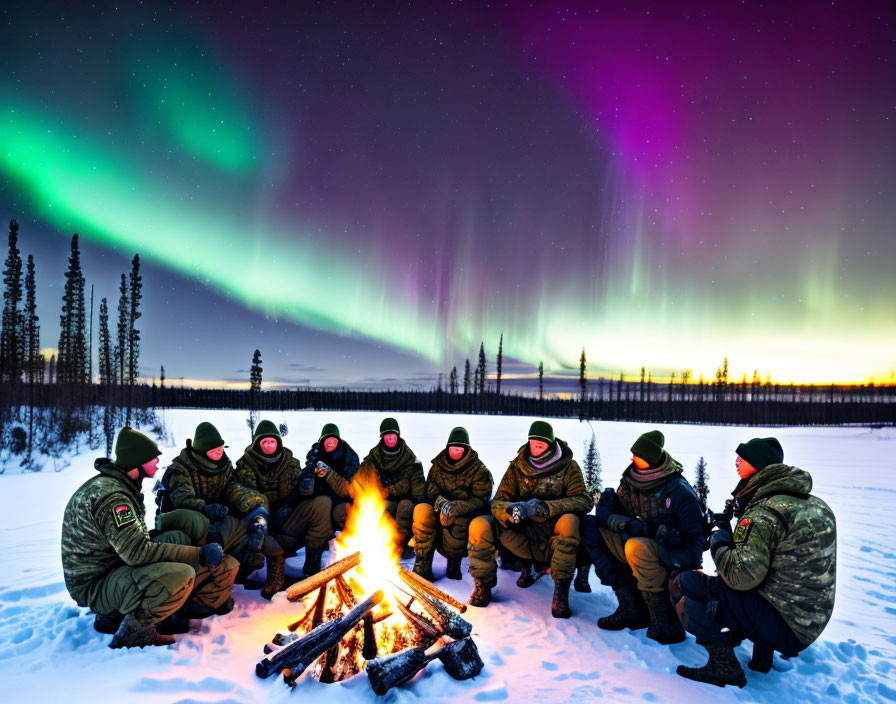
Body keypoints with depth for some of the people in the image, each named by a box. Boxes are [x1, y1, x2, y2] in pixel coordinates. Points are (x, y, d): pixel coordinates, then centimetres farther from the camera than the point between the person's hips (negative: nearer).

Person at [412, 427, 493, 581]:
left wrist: (454, 507, -22)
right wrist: (441, 502, -22)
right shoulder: (438, 465, 10)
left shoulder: (479, 470, -2)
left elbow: (479, 500, -10)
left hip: (467, 514, -3)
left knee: (452, 522, -37)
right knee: (422, 510, -27)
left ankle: (454, 562, -9)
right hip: (441, 510, 3)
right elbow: (430, 489, 2)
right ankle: (422, 566, -22)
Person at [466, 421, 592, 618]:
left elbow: (584, 501, -15)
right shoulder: (517, 467, 5)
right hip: (523, 539, 2)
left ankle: (561, 591, -23)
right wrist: (510, 510, -27)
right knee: (479, 525, -21)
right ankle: (483, 585, 0)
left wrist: (543, 507, -28)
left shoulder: (568, 467, -1)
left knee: (569, 520, -35)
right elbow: (498, 502, -1)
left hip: (552, 540, -2)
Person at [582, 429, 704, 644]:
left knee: (637, 546, -37)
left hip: (671, 561, -6)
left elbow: (695, 544, -15)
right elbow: (606, 513, 1)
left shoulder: (680, 493, -17)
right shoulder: (631, 481, 0)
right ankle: (630, 607, -12)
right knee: (590, 525, -10)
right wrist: (620, 521, -24)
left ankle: (664, 623, -16)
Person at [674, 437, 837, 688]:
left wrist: (719, 538, -7)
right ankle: (761, 656, 24)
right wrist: (731, 532, 10)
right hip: (812, 623, 9)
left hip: (784, 629, -9)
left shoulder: (763, 513, -19)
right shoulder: (816, 504, 8)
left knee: (684, 583, -9)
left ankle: (723, 665, -7)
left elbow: (740, 576, -26)